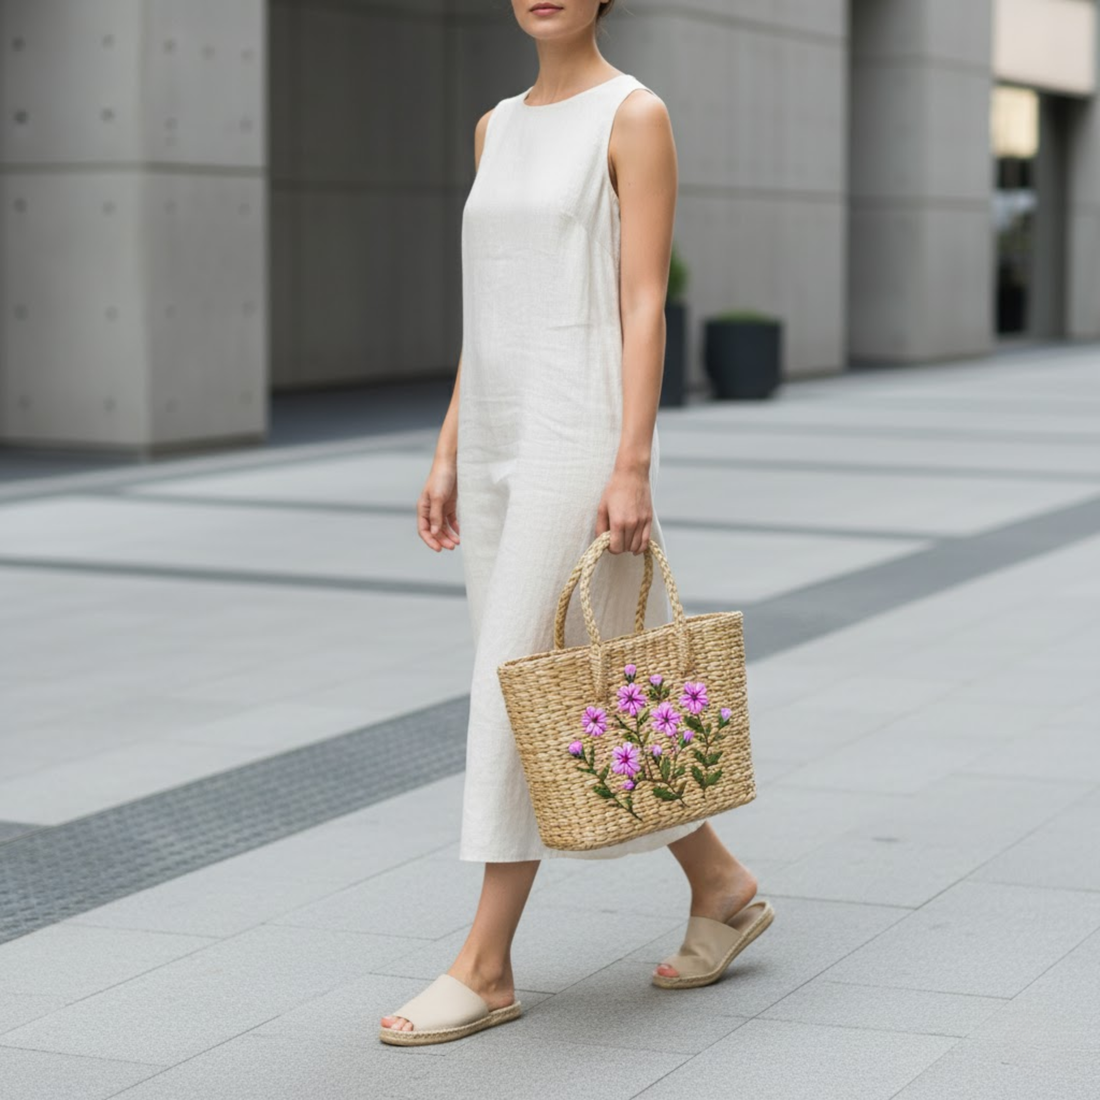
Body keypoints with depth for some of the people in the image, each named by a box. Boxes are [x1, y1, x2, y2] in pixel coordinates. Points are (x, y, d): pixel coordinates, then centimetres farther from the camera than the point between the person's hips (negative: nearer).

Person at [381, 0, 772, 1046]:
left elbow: (644, 303, -11)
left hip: (578, 429, -8)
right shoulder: (496, 127, 16)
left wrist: (632, 466, -17)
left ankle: (485, 966, 0)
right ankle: (721, 884, 26)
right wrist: (449, 455, 13)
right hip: (497, 436, 8)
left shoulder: (633, 117, -5)